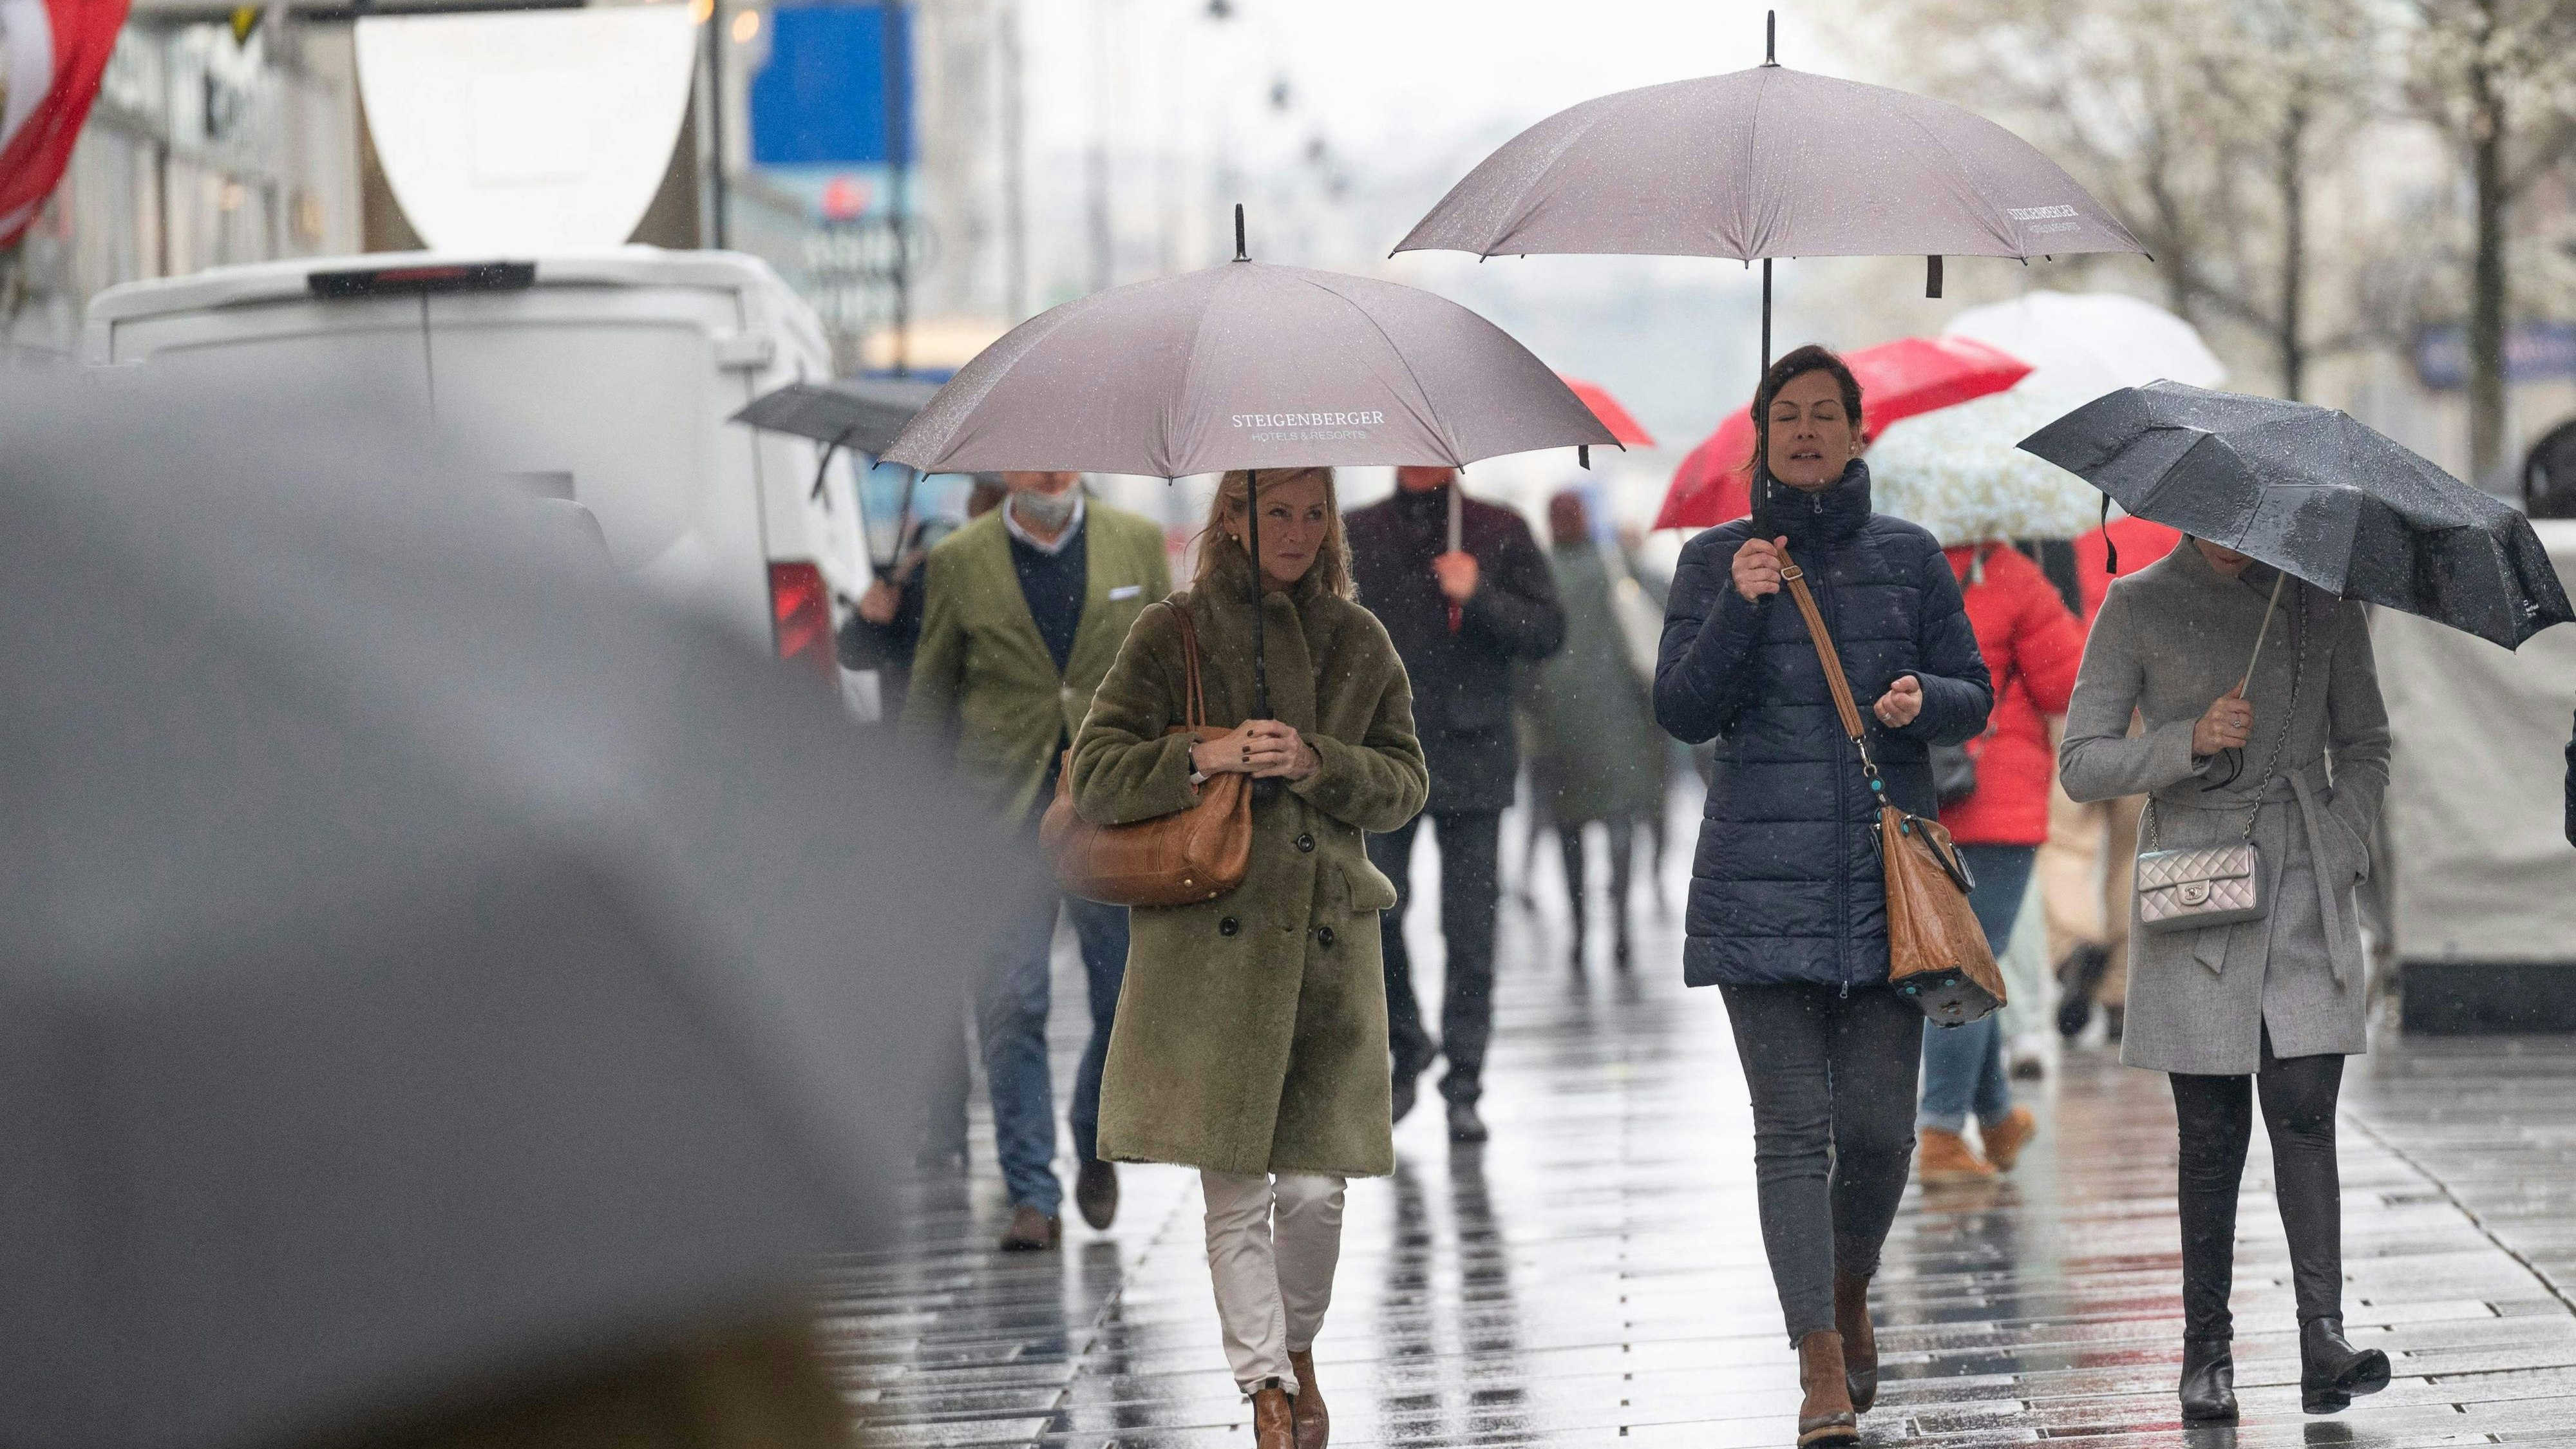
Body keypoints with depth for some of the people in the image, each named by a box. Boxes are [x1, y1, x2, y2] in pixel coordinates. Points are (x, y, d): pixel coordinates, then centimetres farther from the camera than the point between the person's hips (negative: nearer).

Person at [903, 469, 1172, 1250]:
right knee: (1010, 1005, -6)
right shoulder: (958, 563, 2)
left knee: (1131, 1002, 5)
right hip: (1003, 808, -1)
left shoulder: (1137, 542, 6)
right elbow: (929, 701, 8)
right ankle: (1032, 1196, -1)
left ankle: (1096, 1149, 30)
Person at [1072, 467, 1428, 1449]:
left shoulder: (1359, 642, 11)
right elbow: (1096, 778, -1)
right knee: (1234, 1186, -5)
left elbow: (1406, 781, 9)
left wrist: (1318, 764, -10)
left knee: (1316, 1186, 0)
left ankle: (1298, 1349, 25)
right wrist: (1206, 756, -16)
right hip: (1209, 940, -2)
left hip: (1326, 938, 2)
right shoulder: (1172, 635, 2)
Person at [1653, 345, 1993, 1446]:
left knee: (1878, 1126, -1)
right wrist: (1741, 610, -14)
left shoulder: (1909, 557, 9)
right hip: (1760, 878, -1)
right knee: (1793, 1127, -7)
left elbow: (1976, 695, 12)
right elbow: (1682, 712, 0)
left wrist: (1924, 700, -10)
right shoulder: (1716, 560, 6)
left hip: (1886, 872, 1)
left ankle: (1848, 1294, 29)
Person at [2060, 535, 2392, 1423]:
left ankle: (2324, 1338, -17)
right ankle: (2206, 1351, 9)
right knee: (2212, 1134, 0)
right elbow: (2080, 764, 0)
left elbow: (2364, 746, 16)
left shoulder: (2321, 600, 9)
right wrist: (2191, 741, -15)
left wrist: (2339, 856, 1)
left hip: (2305, 898, 1)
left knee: (2304, 1112, -11)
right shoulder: (2139, 606, 2)